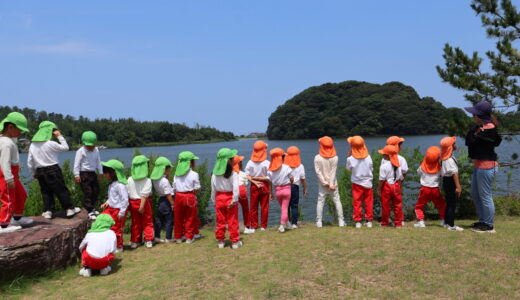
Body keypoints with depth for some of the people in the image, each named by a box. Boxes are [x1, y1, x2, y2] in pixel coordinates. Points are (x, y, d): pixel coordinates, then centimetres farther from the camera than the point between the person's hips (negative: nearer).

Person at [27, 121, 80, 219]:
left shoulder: (32, 145, 3)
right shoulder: (51, 144, -14)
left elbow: (30, 163, 7)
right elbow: (65, 148, -2)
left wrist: (34, 173, 19)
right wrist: (60, 136, 1)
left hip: (40, 172, 5)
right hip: (53, 170, -5)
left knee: (45, 192, 14)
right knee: (61, 190, 3)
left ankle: (47, 211, 11)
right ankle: (69, 209, 8)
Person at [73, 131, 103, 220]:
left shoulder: (96, 150, 8)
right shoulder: (81, 151, -10)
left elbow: (98, 162, 18)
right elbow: (77, 163, -11)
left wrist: (100, 172, 19)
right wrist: (77, 175, -15)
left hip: (93, 173, 7)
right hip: (84, 174, -7)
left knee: (96, 191, 13)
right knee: (87, 192, -8)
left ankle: (92, 207, 30)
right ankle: (90, 212, -6)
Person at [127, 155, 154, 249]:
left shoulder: (129, 180, -4)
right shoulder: (147, 181, -14)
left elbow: (127, 193, -1)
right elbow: (144, 195, -17)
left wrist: (128, 205, 6)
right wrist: (142, 206, -17)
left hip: (133, 203, 3)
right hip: (144, 202, -3)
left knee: (135, 223, 14)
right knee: (147, 222, 10)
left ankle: (135, 241, 19)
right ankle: (148, 241, 10)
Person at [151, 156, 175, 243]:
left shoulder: (154, 179, 3)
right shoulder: (164, 181, -22)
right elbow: (168, 194, -21)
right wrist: (173, 204, -12)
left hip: (160, 200, 8)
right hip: (167, 202, -8)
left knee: (159, 219, 15)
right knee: (169, 220, 4)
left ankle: (157, 236, 19)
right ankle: (168, 238, 12)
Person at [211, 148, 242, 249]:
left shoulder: (215, 174, -3)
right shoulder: (233, 173, -14)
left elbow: (213, 189, 2)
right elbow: (235, 188, -19)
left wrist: (214, 201, 11)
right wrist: (234, 200, -11)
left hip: (219, 198, 3)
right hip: (230, 198, -3)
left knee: (220, 221, 13)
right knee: (233, 221, 7)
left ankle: (220, 241, 22)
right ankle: (235, 241, 15)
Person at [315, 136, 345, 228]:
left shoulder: (317, 158, -10)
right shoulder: (335, 158, -9)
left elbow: (318, 172, -12)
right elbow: (333, 172, -10)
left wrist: (325, 183, -8)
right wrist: (331, 184, -9)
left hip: (322, 184, 0)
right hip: (333, 183, 0)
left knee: (320, 201, 7)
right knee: (337, 201, 9)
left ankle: (319, 221, 8)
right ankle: (341, 221, 11)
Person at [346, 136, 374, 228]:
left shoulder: (351, 159, -16)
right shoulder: (368, 157, -10)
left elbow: (348, 169, 2)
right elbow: (371, 169, 0)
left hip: (357, 183, -1)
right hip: (368, 183, 1)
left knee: (357, 203, 7)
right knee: (368, 202, 11)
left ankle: (358, 221, 10)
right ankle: (369, 221, 16)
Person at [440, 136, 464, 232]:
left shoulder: (444, 158, 9)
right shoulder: (450, 159, -20)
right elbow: (454, 173, -22)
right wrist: (458, 186, -22)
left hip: (446, 180, 10)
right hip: (451, 181, -10)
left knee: (448, 203, 17)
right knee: (452, 203, -5)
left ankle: (446, 222, 26)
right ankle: (451, 225, -2)